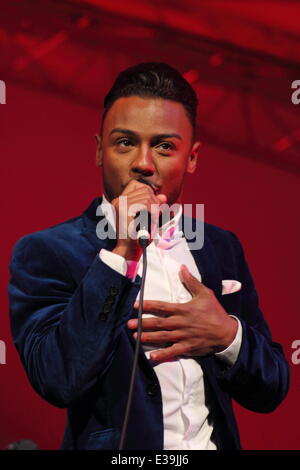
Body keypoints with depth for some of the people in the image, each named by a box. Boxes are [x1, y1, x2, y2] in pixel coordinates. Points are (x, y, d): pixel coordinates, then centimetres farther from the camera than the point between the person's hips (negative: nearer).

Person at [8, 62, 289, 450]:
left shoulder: (222, 248, 5)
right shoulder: (44, 253, -7)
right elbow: (58, 382, -18)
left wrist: (228, 335, -10)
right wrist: (120, 252, -19)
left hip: (216, 441, 3)